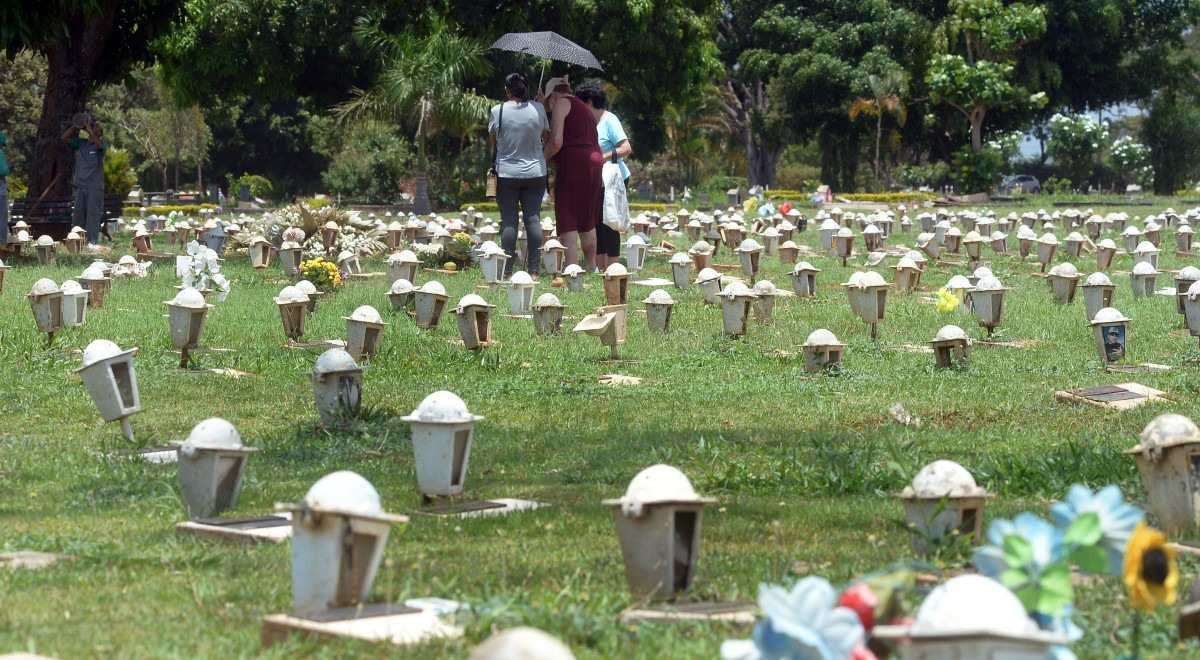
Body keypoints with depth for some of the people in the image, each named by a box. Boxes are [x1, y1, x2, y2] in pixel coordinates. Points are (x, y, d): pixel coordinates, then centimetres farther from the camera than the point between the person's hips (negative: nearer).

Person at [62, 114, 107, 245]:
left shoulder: (102, 144, 0)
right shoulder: (80, 144, 12)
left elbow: (97, 142, -22)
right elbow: (65, 138, 6)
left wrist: (88, 127, -18)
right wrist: (76, 126, -5)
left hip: (95, 186, -5)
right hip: (80, 184, 5)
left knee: (93, 213, -8)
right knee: (78, 214, 6)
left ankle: (92, 241, -10)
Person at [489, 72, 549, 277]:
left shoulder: (498, 111, -8)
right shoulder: (538, 109, -4)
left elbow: (493, 137, 7)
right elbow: (546, 136, 9)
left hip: (507, 173, -2)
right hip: (535, 173, 2)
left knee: (508, 220, 1)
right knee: (533, 218, 4)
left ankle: (507, 270, 1)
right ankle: (533, 269, 3)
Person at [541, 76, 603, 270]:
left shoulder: (561, 104, -2)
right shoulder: (585, 108, 24)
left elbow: (556, 142, -12)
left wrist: (542, 159, 0)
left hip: (573, 162, -8)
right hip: (594, 160, 8)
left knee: (567, 219, -8)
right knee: (587, 219, 19)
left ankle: (571, 267, -16)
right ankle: (590, 264, 26)